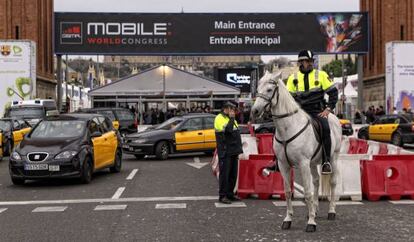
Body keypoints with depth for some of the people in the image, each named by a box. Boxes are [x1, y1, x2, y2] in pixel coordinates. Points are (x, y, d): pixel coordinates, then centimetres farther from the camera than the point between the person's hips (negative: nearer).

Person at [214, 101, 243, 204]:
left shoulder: (232, 119, 20)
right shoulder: (219, 119, -9)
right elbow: (228, 129, -27)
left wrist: (239, 148, 19)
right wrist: (231, 118, -17)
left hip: (233, 151, 9)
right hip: (225, 152, -9)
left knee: (233, 174, 11)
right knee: (224, 173, -6)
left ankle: (230, 194, 19)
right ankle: (222, 196, -2)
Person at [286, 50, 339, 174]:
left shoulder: (321, 75, 7)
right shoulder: (293, 78, 11)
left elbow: (333, 92, 6)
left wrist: (328, 108, -5)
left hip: (317, 111, -2)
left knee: (325, 128, -31)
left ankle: (326, 161, -22)